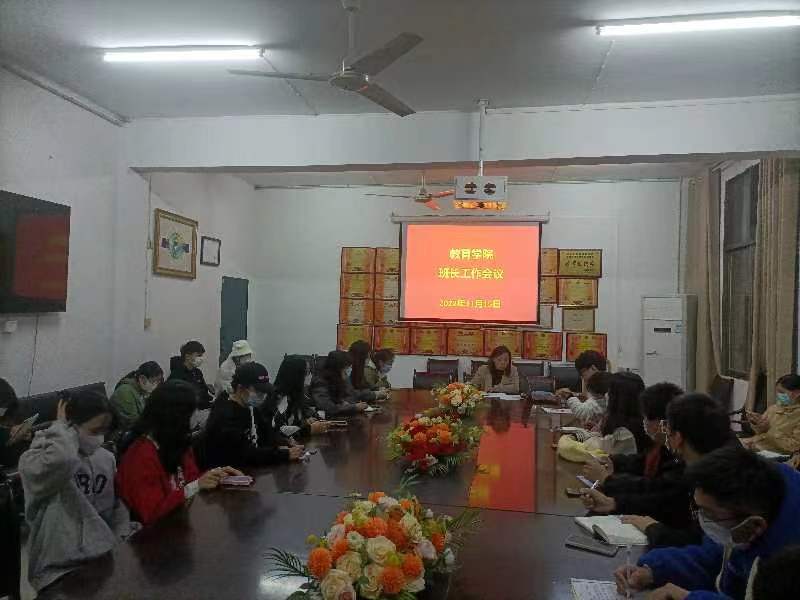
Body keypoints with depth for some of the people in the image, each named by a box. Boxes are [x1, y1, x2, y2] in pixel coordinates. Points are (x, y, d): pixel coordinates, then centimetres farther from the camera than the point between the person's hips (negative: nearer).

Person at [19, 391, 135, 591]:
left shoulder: (107, 458, 7)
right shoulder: (34, 461, -11)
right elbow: (61, 461, -35)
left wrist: (124, 539, -2)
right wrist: (61, 426, -17)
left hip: (106, 557, 6)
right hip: (59, 569, -6)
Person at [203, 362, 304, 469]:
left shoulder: (251, 406, 5)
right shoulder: (225, 416, -22)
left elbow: (267, 432, 8)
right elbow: (244, 454, -28)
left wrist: (283, 442, -13)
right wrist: (285, 455, -30)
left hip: (249, 469, 8)